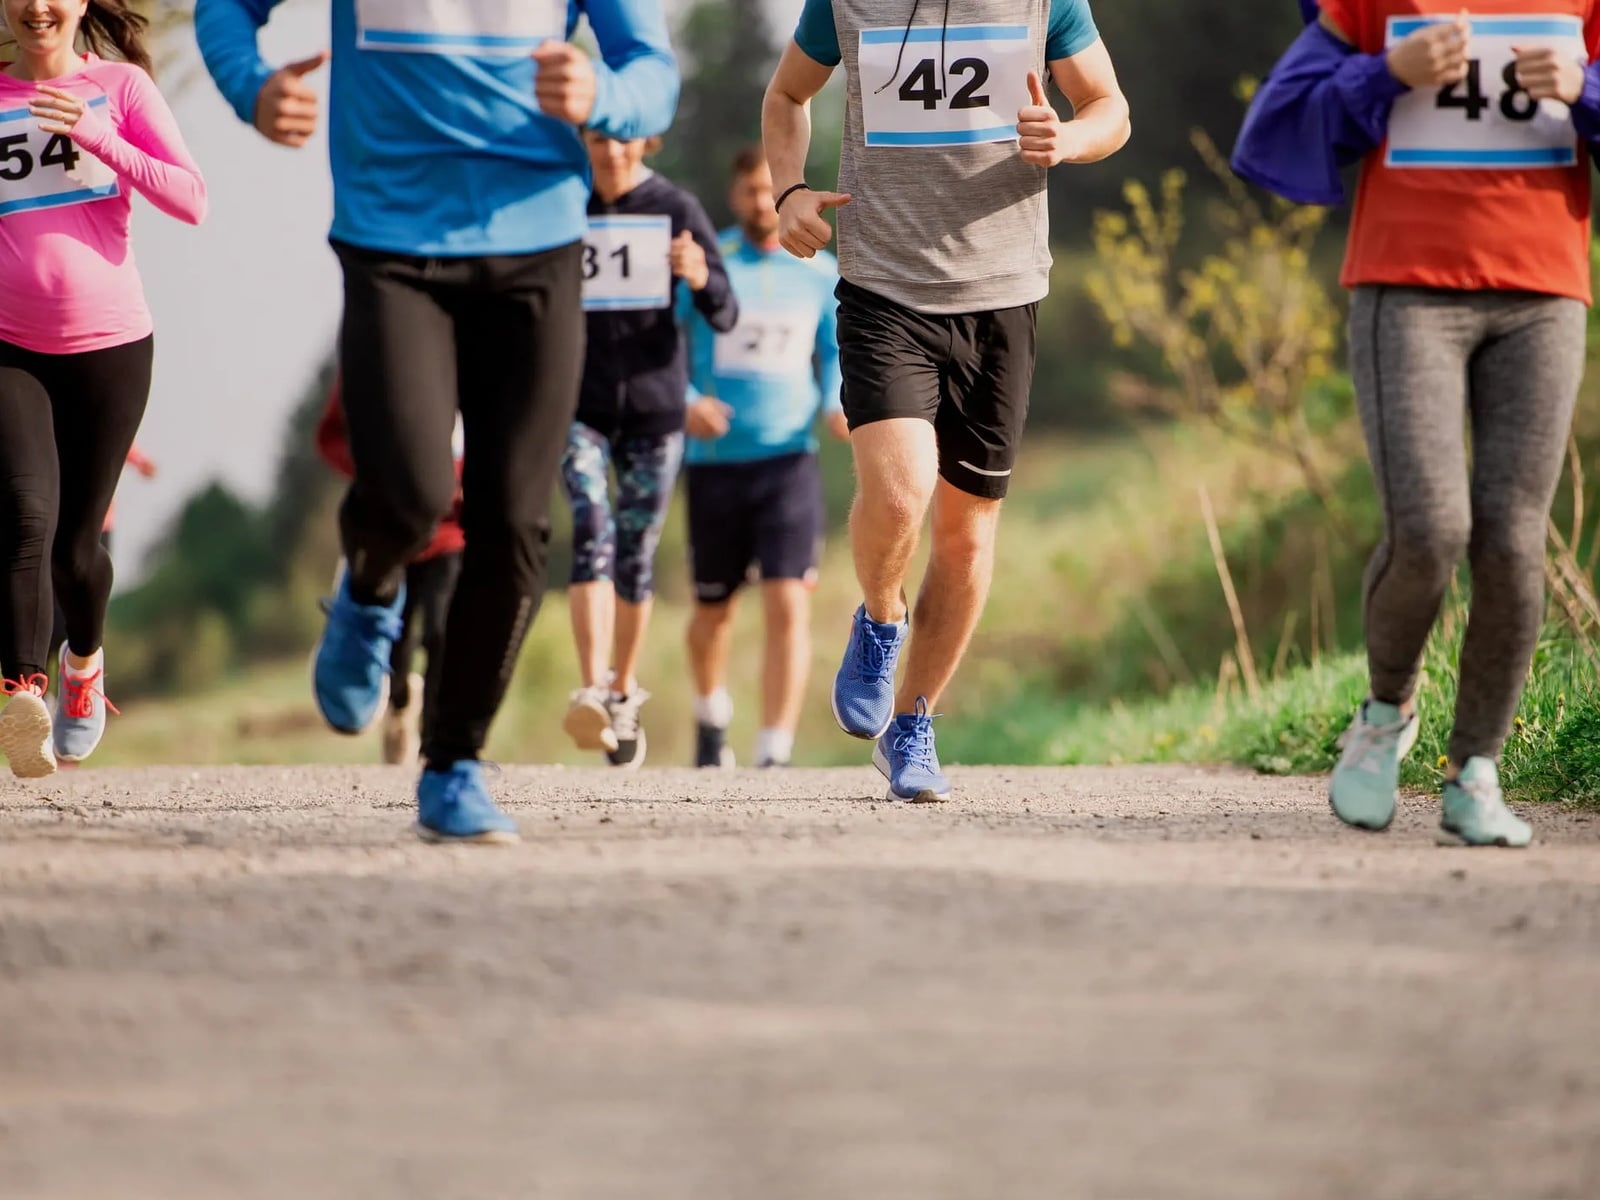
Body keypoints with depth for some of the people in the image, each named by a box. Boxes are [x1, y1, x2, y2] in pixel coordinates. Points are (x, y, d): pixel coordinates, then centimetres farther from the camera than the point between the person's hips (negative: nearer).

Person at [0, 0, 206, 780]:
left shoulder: (120, 86, 4)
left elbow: (191, 201, -7)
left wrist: (98, 140, -17)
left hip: (110, 347, 0)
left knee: (75, 545, 7)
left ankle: (84, 659, 38)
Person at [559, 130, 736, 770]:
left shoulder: (677, 209, -2)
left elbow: (723, 317, -9)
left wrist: (700, 278, -29)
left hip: (653, 407, 0)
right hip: (578, 406, 0)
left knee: (637, 552, 7)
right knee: (592, 532, -19)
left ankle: (624, 693, 27)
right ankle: (591, 693, -31)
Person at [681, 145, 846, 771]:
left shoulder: (819, 271, 6)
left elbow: (836, 353, 17)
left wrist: (838, 404, -3)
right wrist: (684, 401, -16)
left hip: (790, 458, 0)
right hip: (715, 459, 0)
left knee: (788, 606, -14)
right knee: (713, 608, 13)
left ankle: (775, 752, -14)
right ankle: (712, 717, 41)